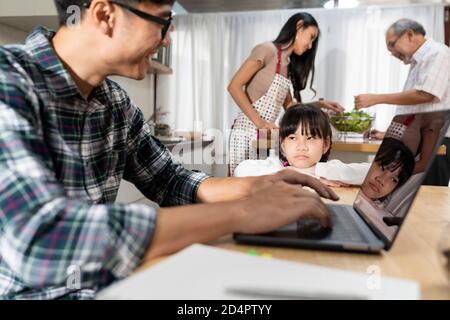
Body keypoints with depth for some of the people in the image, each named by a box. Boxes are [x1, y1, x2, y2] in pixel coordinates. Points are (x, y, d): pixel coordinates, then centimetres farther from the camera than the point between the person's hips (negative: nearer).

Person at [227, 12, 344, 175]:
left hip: (266, 135, 7)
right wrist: (259, 122, -19)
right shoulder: (267, 50, -8)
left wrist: (320, 104, 11)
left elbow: (289, 106, 21)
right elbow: (234, 87, -13)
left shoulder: (288, 65, 16)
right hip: (248, 132, -7)